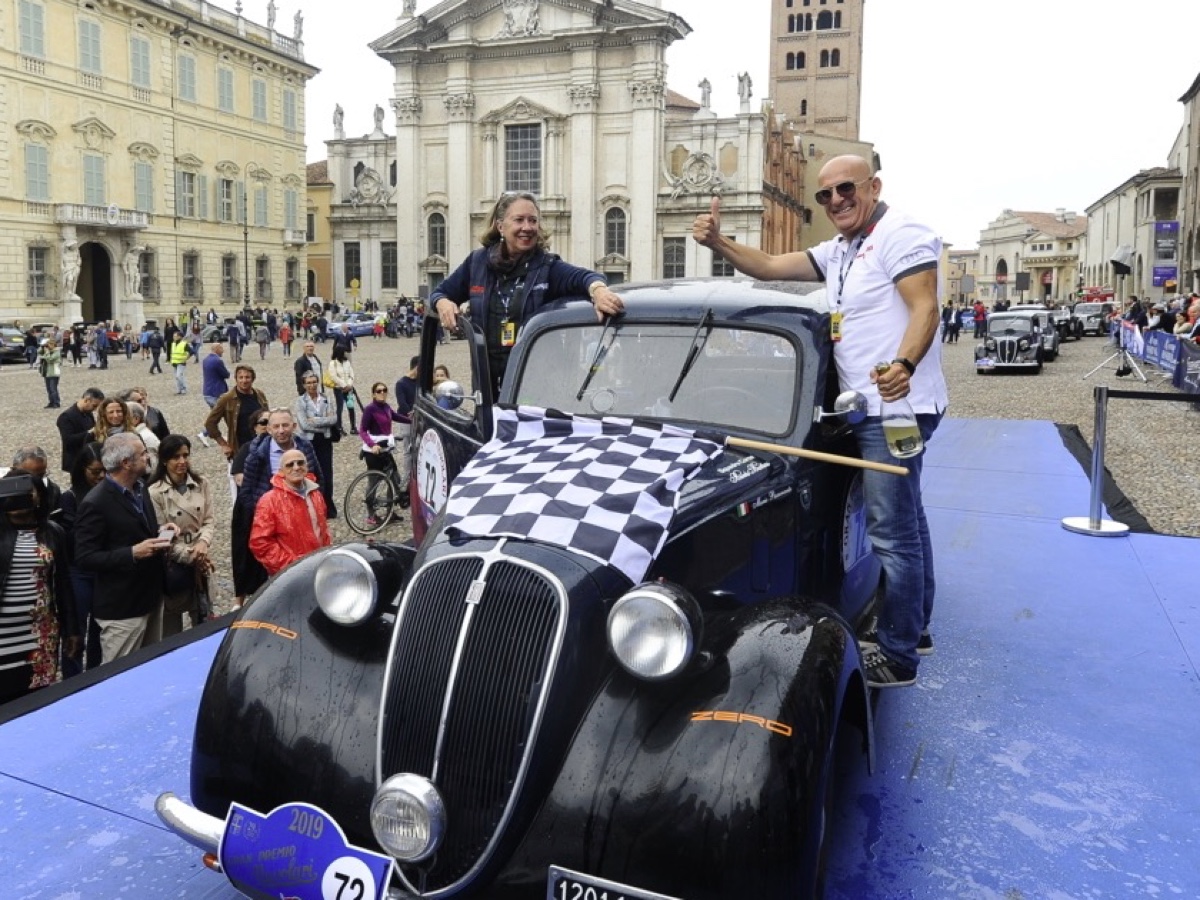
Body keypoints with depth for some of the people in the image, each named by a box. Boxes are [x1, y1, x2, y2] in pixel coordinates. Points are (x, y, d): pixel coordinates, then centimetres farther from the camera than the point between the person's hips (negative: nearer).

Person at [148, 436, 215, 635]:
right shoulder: (155, 492, -13)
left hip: (200, 563, 4)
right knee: (171, 628, 9)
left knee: (205, 623, 15)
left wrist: (203, 542, -18)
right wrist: (189, 555, -15)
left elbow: (209, 520, 1)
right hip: (171, 566, -4)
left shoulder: (201, 484, 0)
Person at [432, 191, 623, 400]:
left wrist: (598, 289, -47)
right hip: (487, 378, 3)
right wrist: (443, 304, -7)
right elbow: (439, 293, 17)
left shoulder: (547, 267, -3)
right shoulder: (478, 262, 7)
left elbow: (581, 276, -23)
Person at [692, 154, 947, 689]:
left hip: (897, 407, -10)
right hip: (874, 408, 10)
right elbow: (771, 267, 14)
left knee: (892, 533, -8)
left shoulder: (901, 236, -11)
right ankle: (914, 629, 33)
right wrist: (719, 244, 0)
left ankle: (897, 657, 0)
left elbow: (925, 308, -23)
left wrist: (903, 365, -41)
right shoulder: (839, 251, 17)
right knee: (905, 521, 19)